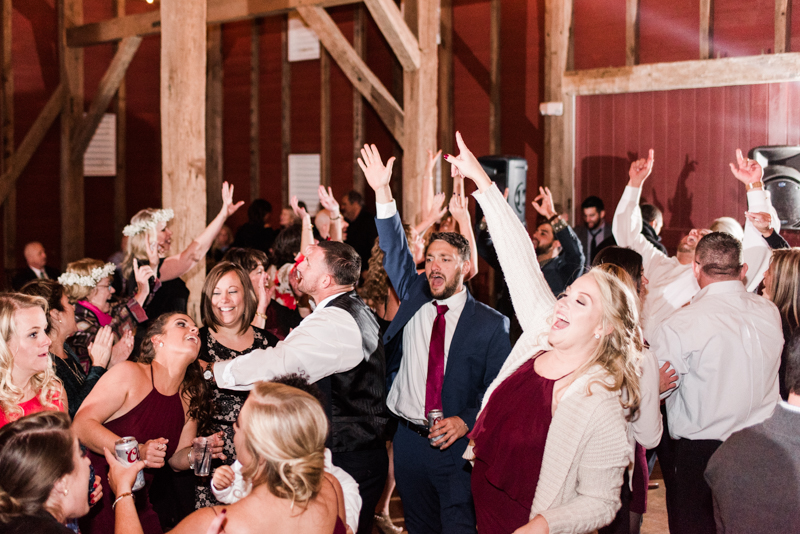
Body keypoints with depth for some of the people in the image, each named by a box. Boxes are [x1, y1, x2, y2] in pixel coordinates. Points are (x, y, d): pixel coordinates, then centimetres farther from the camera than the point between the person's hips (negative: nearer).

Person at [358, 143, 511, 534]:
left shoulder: (491, 324, -3)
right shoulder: (414, 299, 7)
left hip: (458, 443, -3)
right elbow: (395, 252, -2)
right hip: (410, 439, 4)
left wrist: (466, 421, -18)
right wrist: (382, 193, -12)